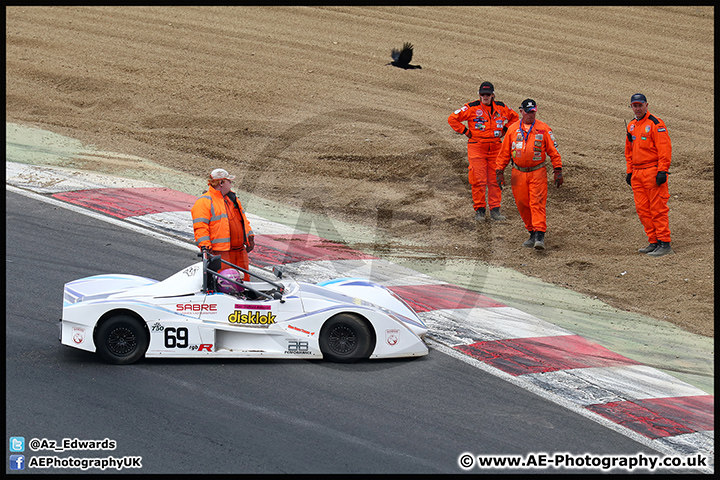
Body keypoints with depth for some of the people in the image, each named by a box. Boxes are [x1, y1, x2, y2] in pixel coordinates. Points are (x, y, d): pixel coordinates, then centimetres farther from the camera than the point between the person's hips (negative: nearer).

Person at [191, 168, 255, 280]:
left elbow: (243, 219, 28)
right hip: (220, 252, -8)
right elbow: (200, 226, -12)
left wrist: (250, 237, 24)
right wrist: (204, 246, -20)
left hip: (240, 249, 8)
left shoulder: (232, 198, 19)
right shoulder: (204, 202, -6)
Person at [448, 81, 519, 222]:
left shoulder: (501, 108, 6)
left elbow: (514, 117, 24)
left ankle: (495, 210, 11)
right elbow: (452, 119, -3)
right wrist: (465, 131, -4)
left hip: (495, 147, 3)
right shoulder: (472, 108, -5)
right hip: (477, 146, -3)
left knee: (495, 179, 4)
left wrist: (504, 130, 12)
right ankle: (479, 210, 4)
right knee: (478, 180, -4)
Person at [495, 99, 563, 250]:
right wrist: (500, 172, 9)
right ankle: (533, 233, 17)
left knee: (537, 203, -12)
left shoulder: (543, 129, 1)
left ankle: (540, 236, -16)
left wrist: (558, 171, -2)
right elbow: (504, 152, 12)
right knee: (522, 204, 4)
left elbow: (553, 151, 3)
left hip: (537, 172, -3)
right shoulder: (513, 129, 7)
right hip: (518, 173, 3)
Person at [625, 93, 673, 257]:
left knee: (657, 209, -8)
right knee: (642, 209, 7)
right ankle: (654, 242, 14)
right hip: (637, 174, 8)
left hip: (653, 173, -8)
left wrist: (662, 171, -18)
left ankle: (664, 243, -5)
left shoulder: (656, 124, -7)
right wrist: (629, 171, 19)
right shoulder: (631, 126, 17)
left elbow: (665, 149, -13)